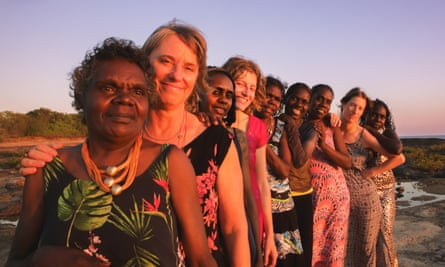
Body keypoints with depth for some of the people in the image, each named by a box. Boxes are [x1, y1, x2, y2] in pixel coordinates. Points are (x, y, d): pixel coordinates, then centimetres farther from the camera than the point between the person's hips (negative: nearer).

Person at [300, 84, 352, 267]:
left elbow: (347, 163, -4)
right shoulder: (297, 126, -3)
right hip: (309, 195, -2)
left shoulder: (332, 128, 4)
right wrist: (311, 135, -16)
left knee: (333, 245, 11)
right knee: (309, 246, 2)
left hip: (335, 194, 3)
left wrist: (323, 145, -16)